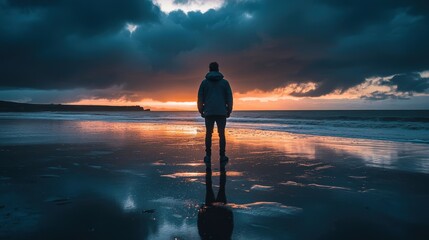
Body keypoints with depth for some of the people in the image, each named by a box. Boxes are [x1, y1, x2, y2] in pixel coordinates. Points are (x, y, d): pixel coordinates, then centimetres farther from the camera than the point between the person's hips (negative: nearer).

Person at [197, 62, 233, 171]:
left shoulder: (204, 82, 5)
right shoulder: (224, 82, 5)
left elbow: (200, 98, 4)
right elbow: (229, 98, 3)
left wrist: (201, 111, 13)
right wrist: (229, 111, 10)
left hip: (209, 112, 0)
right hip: (222, 112, 0)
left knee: (208, 134, 7)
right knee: (221, 134, 4)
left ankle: (208, 157, 5)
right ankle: (222, 158, 2)